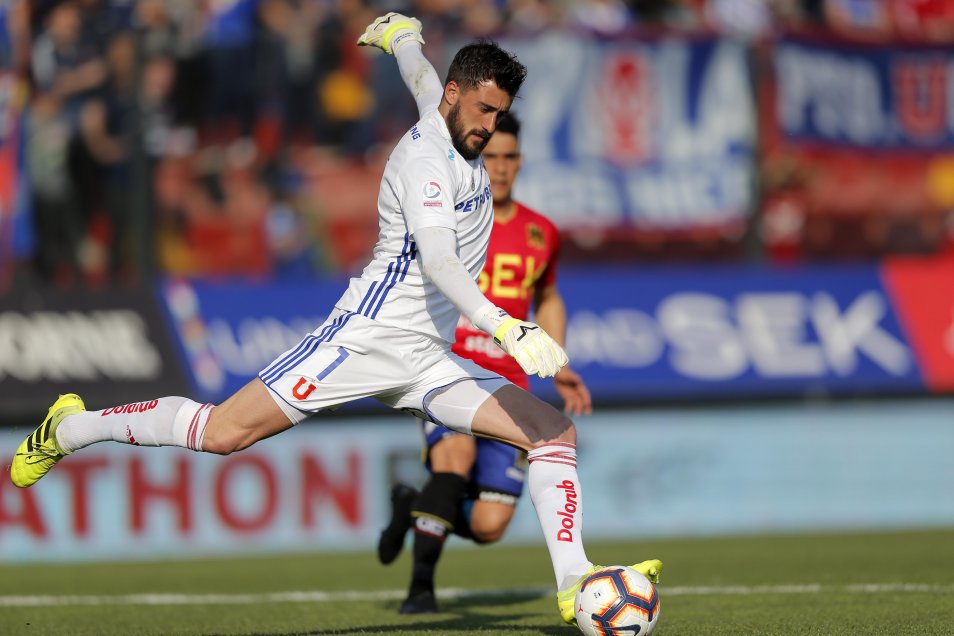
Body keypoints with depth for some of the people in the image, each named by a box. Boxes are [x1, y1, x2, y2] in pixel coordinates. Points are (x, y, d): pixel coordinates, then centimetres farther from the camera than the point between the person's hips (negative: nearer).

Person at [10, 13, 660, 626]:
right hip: (368, 337, -8)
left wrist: (399, 33, 58)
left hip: (430, 362, 8)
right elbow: (438, 261, -33)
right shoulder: (425, 159, -17)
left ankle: (574, 583, -10)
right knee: (223, 432, -11)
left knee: (557, 431, -7)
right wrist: (507, 328, -45)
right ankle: (69, 429, 11)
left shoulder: (457, 131, 11)